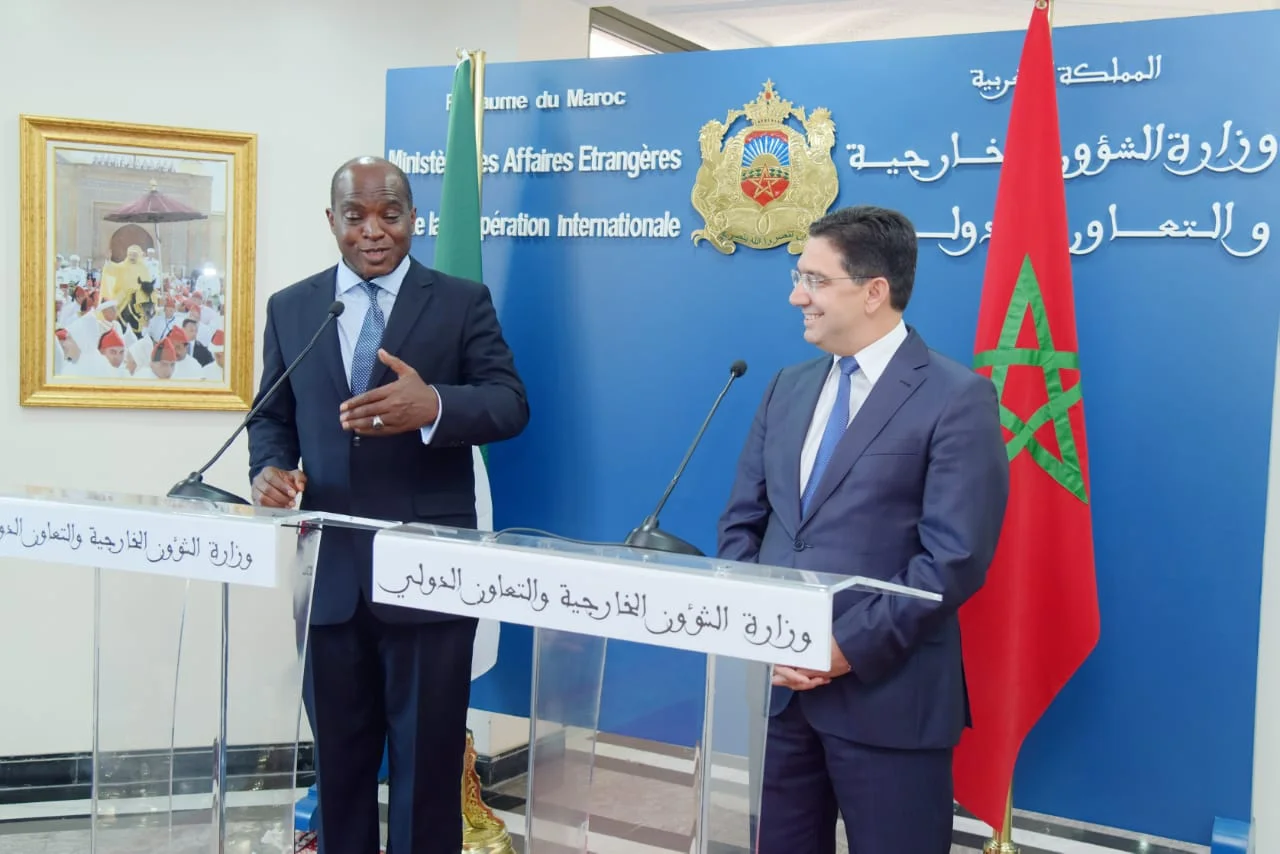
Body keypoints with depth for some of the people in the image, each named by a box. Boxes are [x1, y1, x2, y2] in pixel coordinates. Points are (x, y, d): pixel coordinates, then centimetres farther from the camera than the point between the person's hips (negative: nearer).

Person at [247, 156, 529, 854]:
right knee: (337, 758, 17)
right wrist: (269, 469, -8)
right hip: (328, 574, 3)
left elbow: (511, 404, -9)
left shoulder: (463, 302, 0)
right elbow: (273, 416, 14)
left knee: (428, 762, 7)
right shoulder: (289, 308, 10)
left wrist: (433, 406, -29)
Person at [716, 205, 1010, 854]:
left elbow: (955, 557, -15)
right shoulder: (788, 388, 12)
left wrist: (850, 647, -17)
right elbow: (741, 523, 11)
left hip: (886, 695, -5)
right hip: (777, 685, 6)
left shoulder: (956, 398, -8)